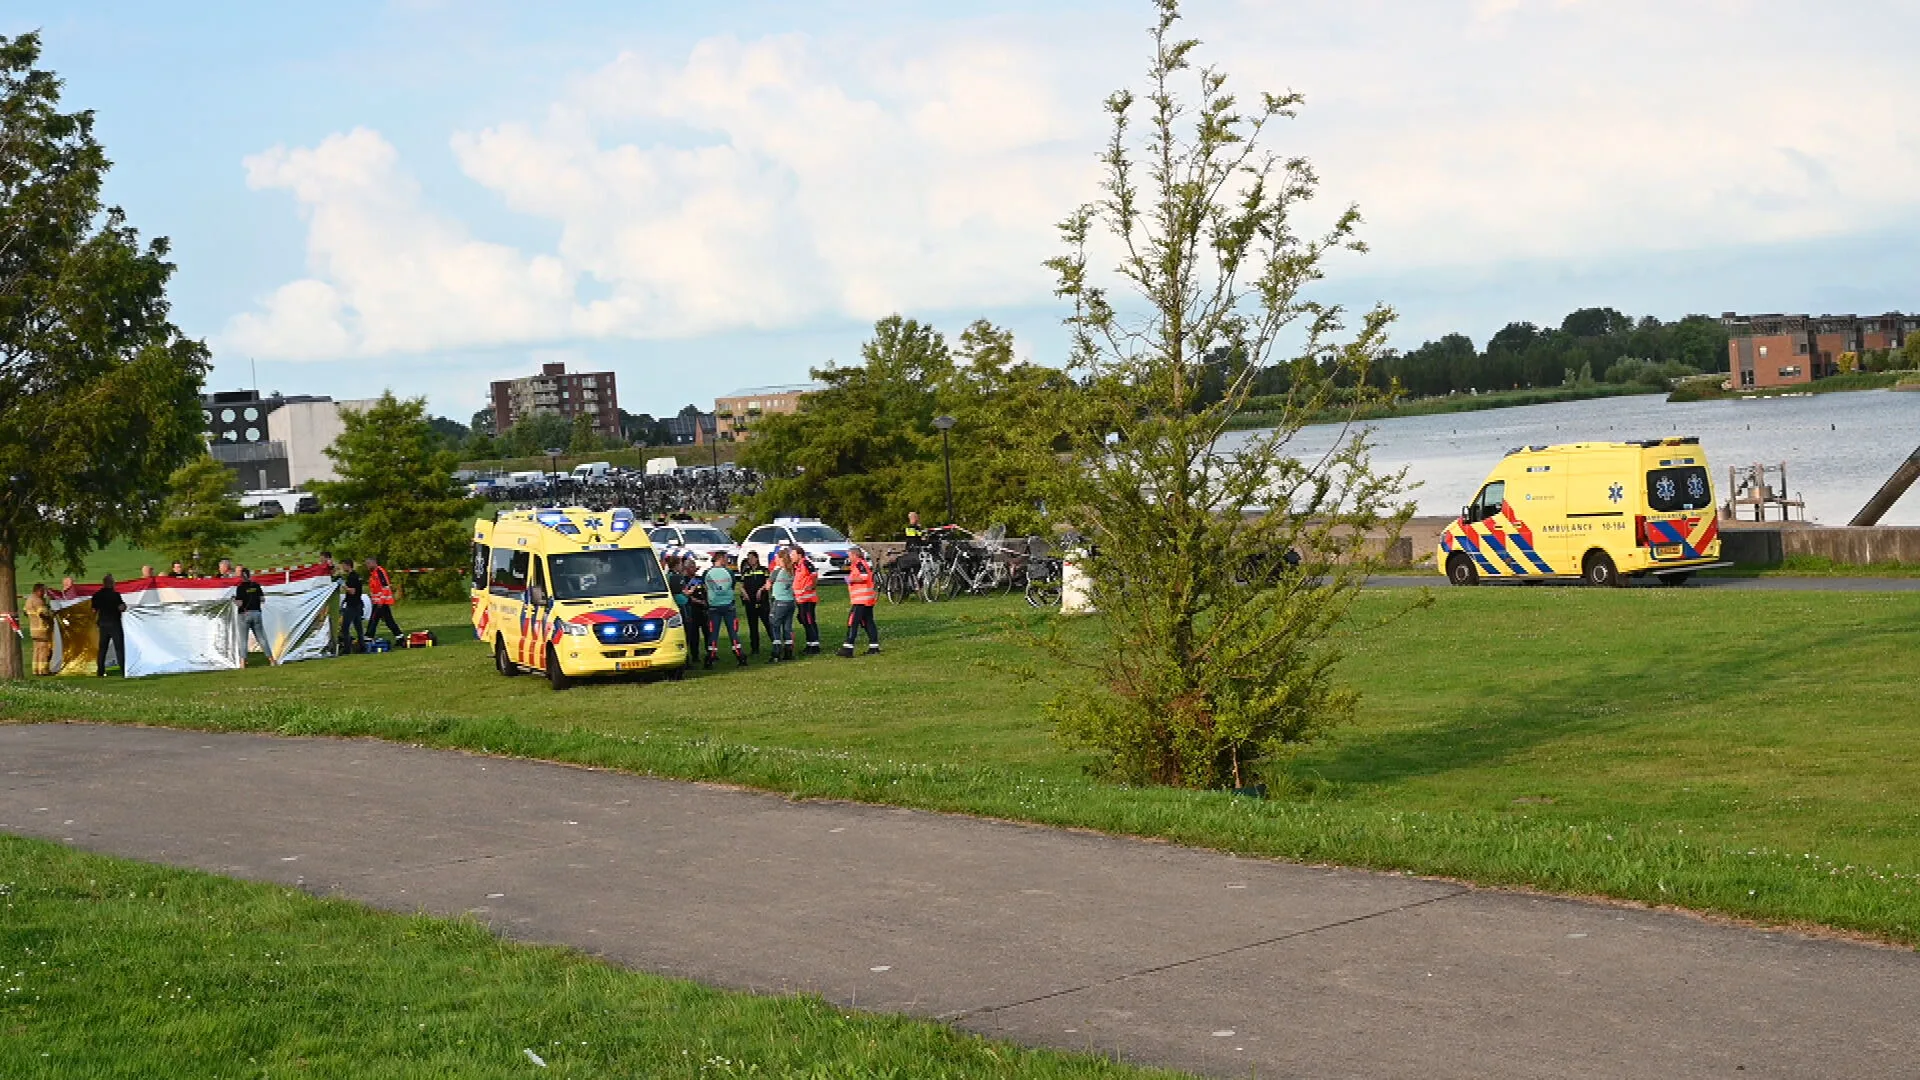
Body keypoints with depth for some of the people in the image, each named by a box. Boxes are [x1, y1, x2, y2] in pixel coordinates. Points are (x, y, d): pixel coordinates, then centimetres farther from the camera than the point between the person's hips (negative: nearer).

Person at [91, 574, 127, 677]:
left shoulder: (97, 595, 4)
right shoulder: (115, 594, -13)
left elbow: (94, 610, 10)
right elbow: (121, 608, -15)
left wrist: (95, 621, 24)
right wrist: (124, 605, 5)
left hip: (103, 623, 5)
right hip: (114, 623, -5)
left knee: (102, 648, 10)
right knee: (119, 647, -3)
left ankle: (100, 671, 10)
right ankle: (124, 670, -6)